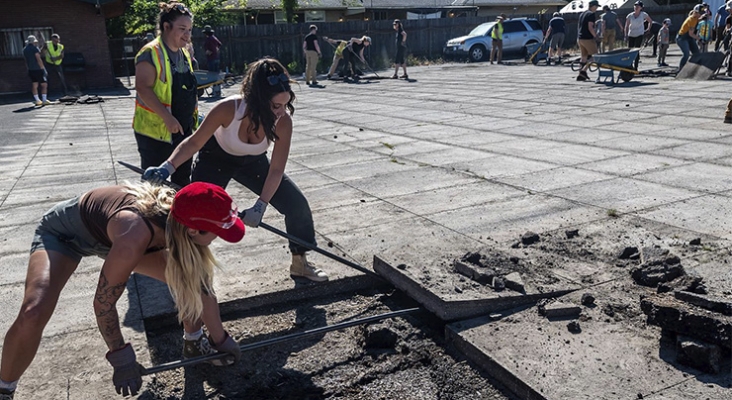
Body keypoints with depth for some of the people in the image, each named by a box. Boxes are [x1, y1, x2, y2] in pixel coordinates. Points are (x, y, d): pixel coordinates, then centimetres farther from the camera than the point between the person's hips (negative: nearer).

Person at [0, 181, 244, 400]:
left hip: (109, 233, 5)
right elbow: (103, 303, -30)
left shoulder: (184, 223, -25)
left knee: (190, 278, -5)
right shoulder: (134, 236, -44)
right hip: (64, 232, -5)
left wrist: (220, 339, -2)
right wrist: (121, 357, -17)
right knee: (33, 313, -26)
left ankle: (194, 342, 21)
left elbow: (202, 285, -11)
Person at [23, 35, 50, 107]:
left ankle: (37, 100, 9)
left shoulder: (25, 49, 12)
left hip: (31, 70, 7)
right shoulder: (35, 48, -11)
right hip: (38, 69, -7)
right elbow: (38, 59, -17)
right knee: (44, 85, -3)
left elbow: (26, 61, 16)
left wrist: (29, 68, 22)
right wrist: (43, 68, -14)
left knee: (34, 85, 9)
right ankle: (44, 100, -8)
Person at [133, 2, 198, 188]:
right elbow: (143, 88, -23)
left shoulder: (185, 54, 12)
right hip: (155, 131, -8)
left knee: (182, 181, 17)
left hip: (183, 130, 8)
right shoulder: (151, 53, -15)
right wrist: (167, 117, -28)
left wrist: (193, 115, 15)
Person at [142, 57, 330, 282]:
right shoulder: (228, 109, -37)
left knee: (297, 204, -5)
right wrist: (168, 167, -38)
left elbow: (276, 170, -23)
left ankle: (299, 262, 15)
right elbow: (194, 143, -23)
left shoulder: (283, 121, -31)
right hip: (216, 160, -2)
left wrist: (260, 206, -33)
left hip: (252, 163, 2)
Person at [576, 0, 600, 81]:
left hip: (579, 38, 8)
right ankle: (583, 71, -9)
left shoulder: (582, 14, 16)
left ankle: (581, 74, 12)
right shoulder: (591, 14, -11)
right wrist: (595, 36, -10)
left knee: (584, 57, 14)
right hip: (588, 39, -8)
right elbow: (590, 28, -19)